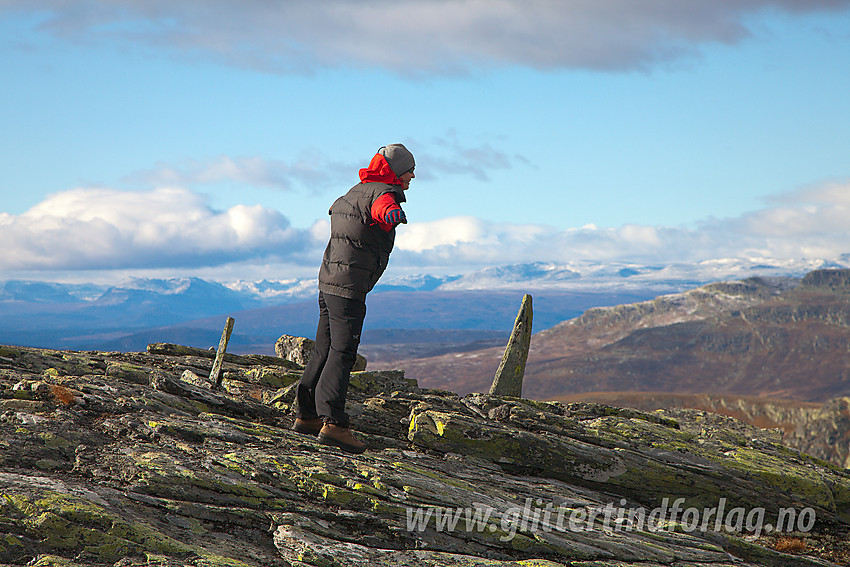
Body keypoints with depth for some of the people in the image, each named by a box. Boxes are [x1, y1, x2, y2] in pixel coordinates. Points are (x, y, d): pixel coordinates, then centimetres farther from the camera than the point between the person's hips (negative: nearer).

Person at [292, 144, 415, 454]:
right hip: (349, 286, -10)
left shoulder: (357, 190, 16)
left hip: (328, 279, 10)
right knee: (342, 354, -14)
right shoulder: (382, 193, -13)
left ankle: (306, 415, 22)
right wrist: (393, 214, -60)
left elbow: (336, 208, 41)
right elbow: (384, 208, -41)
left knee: (324, 350, 15)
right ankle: (332, 422, -20)